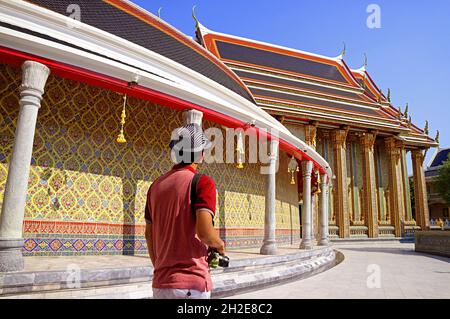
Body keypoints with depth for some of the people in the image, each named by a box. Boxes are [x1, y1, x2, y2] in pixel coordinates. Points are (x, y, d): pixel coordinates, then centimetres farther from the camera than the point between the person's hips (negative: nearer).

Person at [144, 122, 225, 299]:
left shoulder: (156, 185, 8)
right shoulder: (202, 182, -12)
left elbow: (149, 235, 12)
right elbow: (204, 232, -23)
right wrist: (219, 244, -2)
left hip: (160, 283, 6)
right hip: (192, 284, -6)